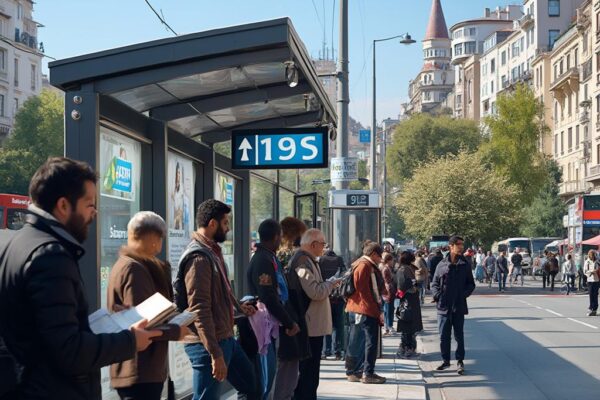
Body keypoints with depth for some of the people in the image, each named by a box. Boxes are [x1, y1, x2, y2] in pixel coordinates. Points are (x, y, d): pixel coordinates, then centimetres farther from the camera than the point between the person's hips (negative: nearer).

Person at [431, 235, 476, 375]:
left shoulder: (465, 265, 2)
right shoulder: (442, 264, 1)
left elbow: (471, 284, 9)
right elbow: (434, 283, 8)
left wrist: (464, 294, -8)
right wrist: (437, 295, -9)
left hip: (459, 307, 0)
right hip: (443, 306, 1)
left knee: (459, 336, 5)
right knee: (444, 336, 7)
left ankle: (460, 361, 15)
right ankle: (446, 360, 21)